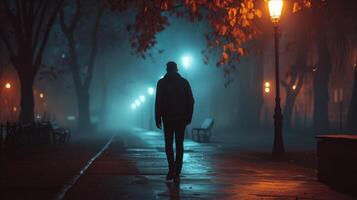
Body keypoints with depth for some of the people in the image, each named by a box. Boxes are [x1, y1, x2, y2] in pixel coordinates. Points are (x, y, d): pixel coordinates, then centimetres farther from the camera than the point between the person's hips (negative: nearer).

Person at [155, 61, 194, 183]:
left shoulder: (162, 83, -3)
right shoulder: (184, 82, 3)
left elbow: (158, 102, -6)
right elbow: (191, 101, 1)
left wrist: (158, 119, -2)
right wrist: (189, 117, 8)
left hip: (167, 118, -1)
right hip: (181, 118, 1)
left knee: (168, 144, 11)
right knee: (179, 144, 7)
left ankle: (172, 169, -5)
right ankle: (176, 173, 2)